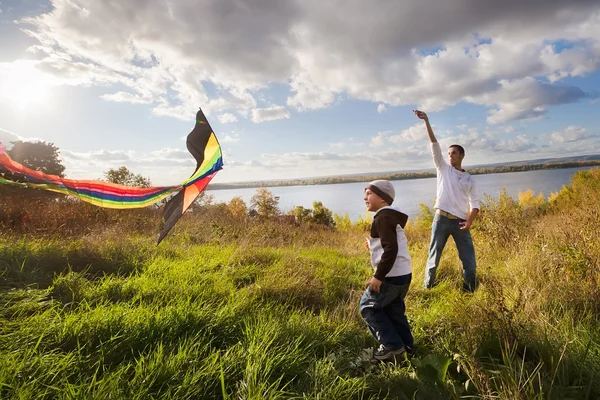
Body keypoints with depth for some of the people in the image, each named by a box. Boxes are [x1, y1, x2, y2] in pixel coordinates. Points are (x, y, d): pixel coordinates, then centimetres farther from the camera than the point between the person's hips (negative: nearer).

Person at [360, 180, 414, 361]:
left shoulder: (383, 217, -17)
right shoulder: (392, 216, 15)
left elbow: (391, 249, -27)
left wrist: (378, 276, -24)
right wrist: (374, 245, 19)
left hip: (391, 276, -10)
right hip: (403, 274, 10)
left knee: (368, 307, 4)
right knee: (392, 309, 22)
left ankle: (393, 347, 8)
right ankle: (406, 346, 30)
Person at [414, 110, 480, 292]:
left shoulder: (469, 180, 13)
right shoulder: (443, 168, 9)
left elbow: (475, 204, 9)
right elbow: (435, 144, 0)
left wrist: (469, 221, -9)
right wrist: (426, 121, -7)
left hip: (460, 222, 2)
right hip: (441, 219, -1)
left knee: (469, 260, 5)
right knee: (434, 257, 5)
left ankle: (470, 291, 21)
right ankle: (427, 287, 19)